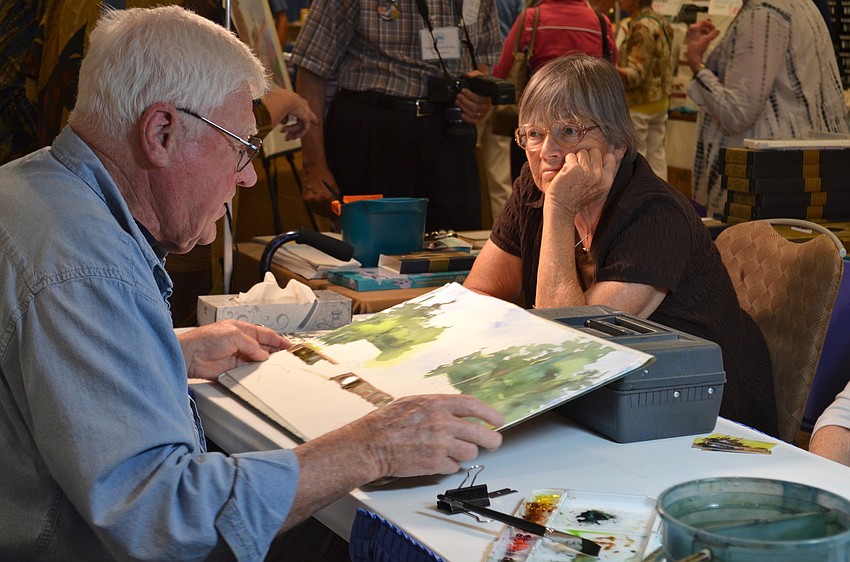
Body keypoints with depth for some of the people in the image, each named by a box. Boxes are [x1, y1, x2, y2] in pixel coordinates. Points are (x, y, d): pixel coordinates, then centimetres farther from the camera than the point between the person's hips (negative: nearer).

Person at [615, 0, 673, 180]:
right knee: (656, 157, 12)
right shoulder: (661, 22, 7)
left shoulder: (641, 28, -20)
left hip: (638, 105, -9)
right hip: (660, 101, 9)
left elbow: (635, 75, -25)